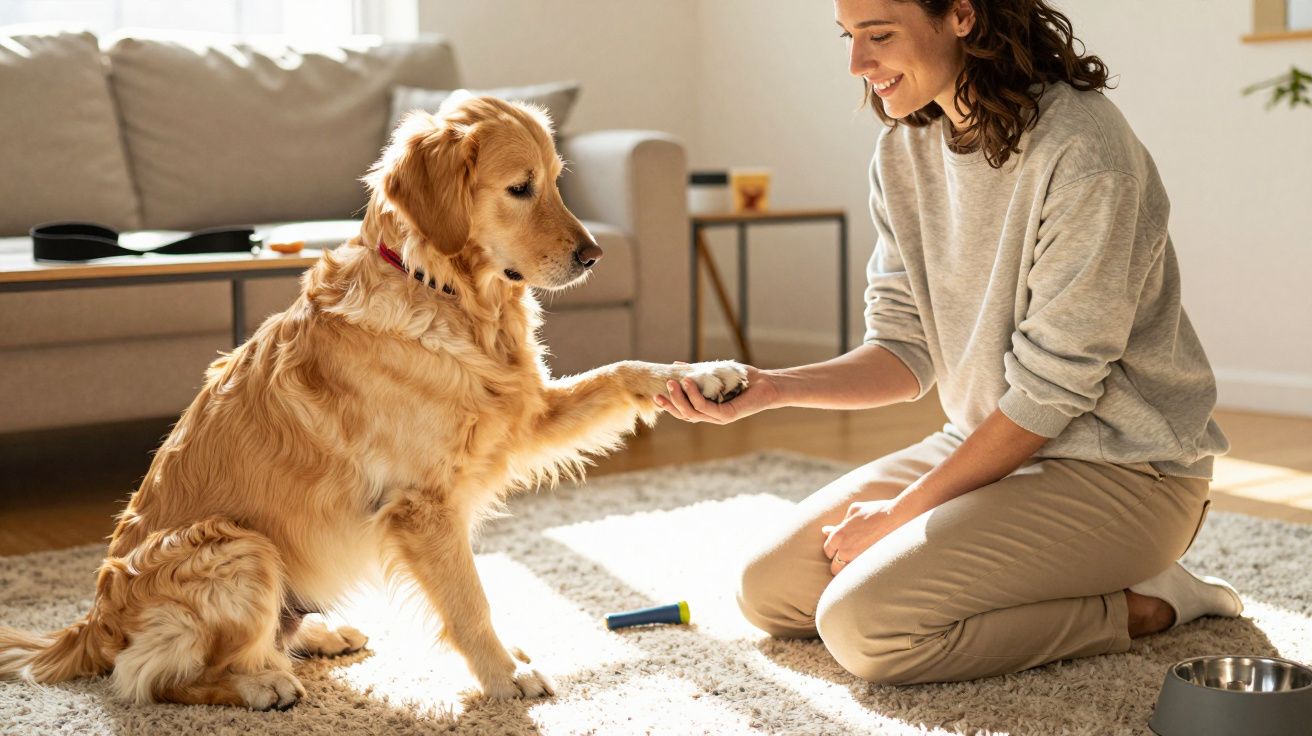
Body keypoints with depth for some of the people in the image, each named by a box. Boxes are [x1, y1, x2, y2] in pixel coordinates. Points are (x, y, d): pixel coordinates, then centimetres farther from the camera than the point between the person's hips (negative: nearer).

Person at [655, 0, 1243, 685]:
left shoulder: (1081, 150, -23)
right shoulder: (903, 148, 1)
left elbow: (1051, 391, -20)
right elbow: (907, 353, 1)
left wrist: (904, 511, -14)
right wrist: (771, 388, -16)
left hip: (1118, 469, -8)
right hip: (987, 442, 8)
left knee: (863, 624, -23)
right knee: (769, 589, 4)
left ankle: (1138, 604, -5)